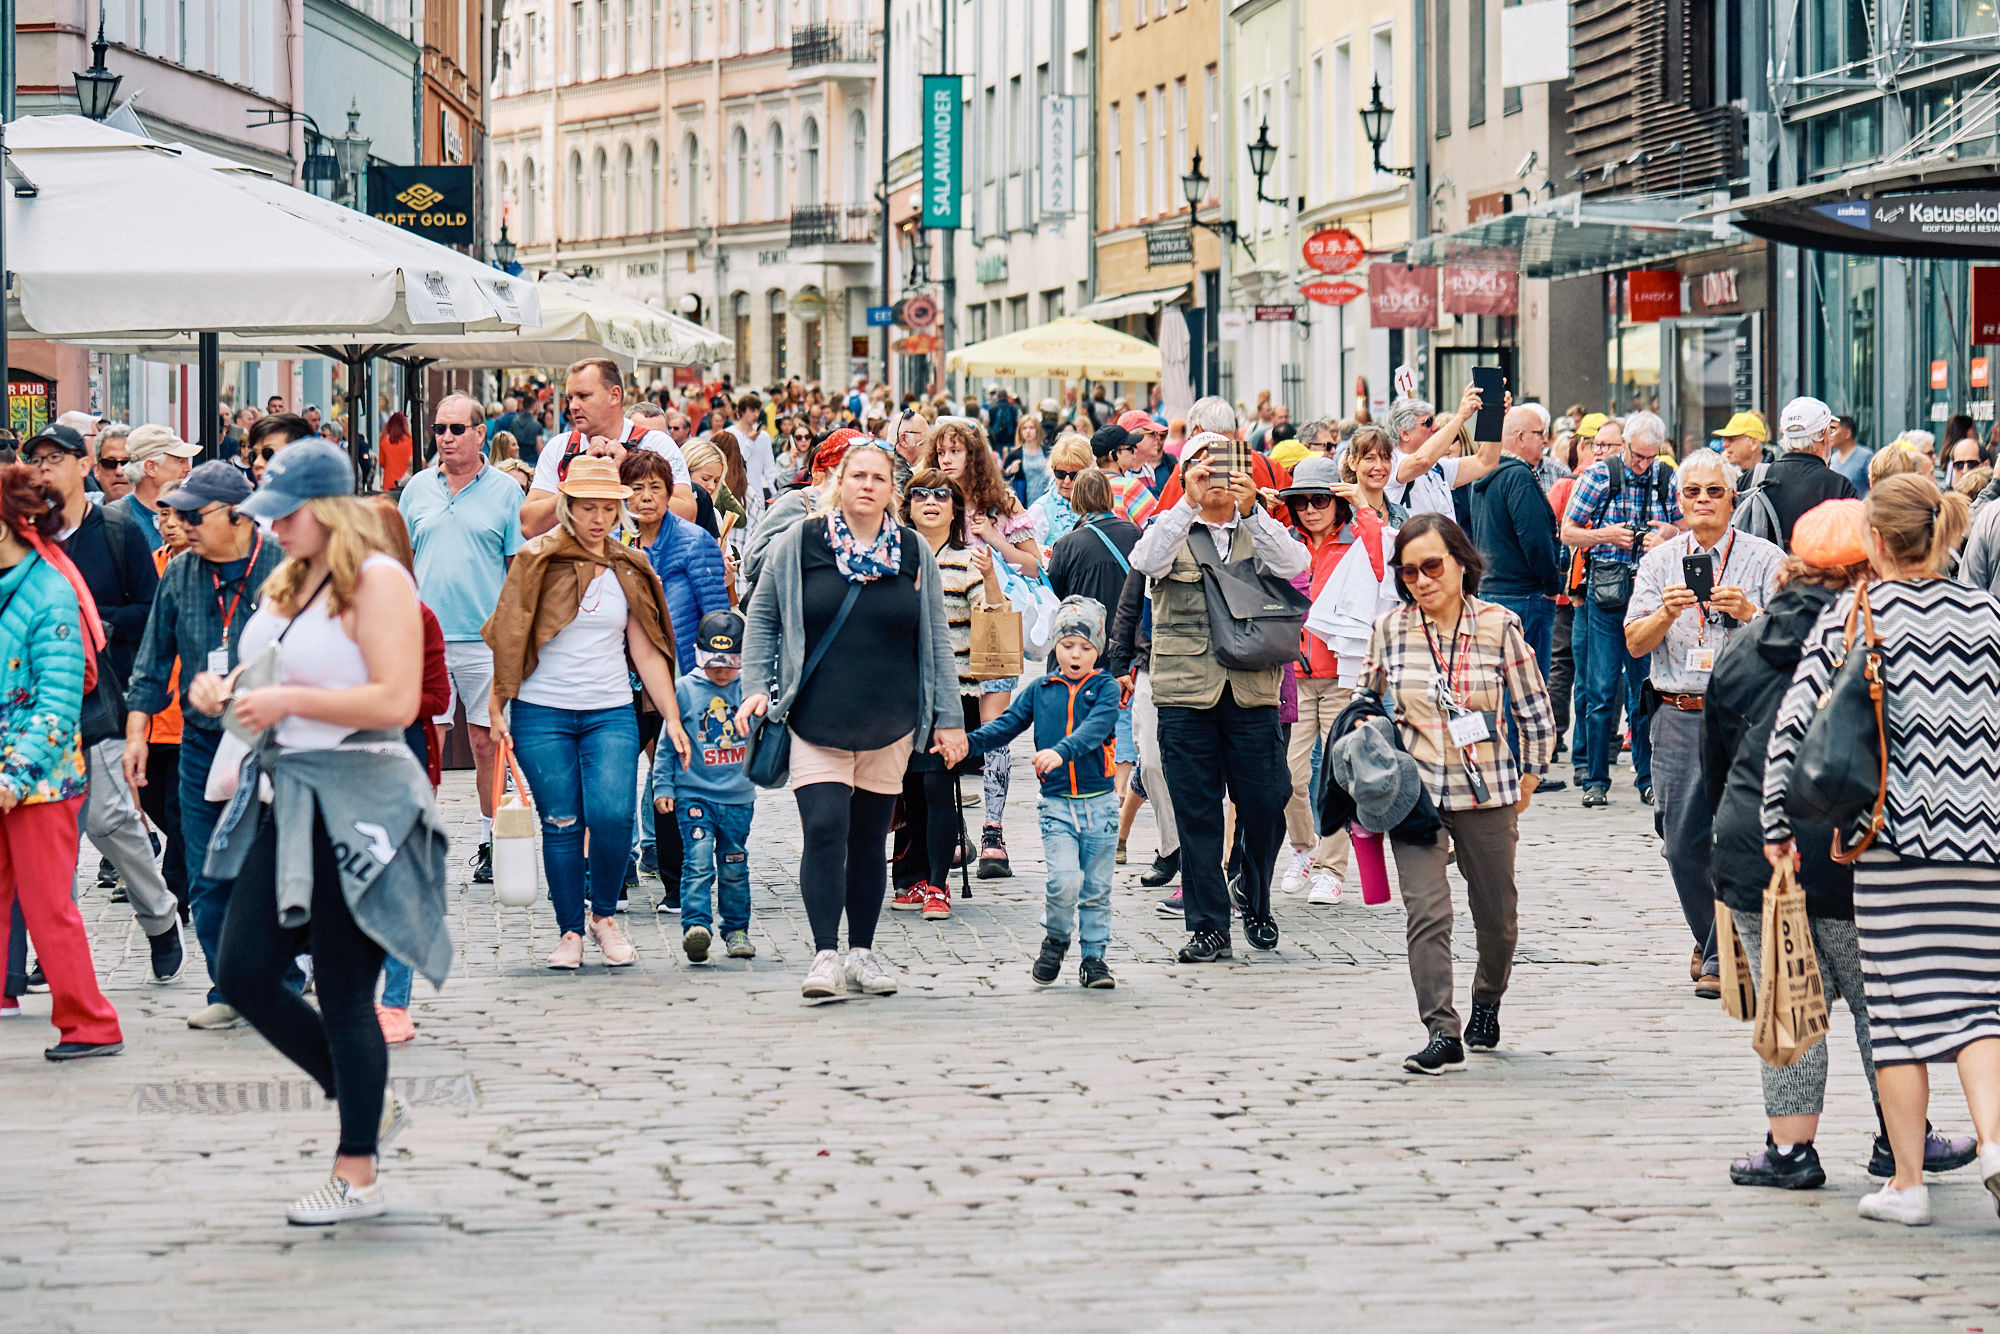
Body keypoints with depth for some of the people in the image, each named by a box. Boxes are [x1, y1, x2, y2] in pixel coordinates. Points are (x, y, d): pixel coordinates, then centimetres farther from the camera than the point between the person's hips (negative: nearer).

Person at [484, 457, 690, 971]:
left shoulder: (630, 571, 10)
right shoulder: (537, 561, -1)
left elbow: (647, 651, 12)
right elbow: (508, 637, 1)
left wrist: (671, 718, 9)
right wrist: (497, 707, -3)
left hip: (611, 714, 2)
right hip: (542, 714, -2)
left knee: (613, 815, -15)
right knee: (561, 825, -2)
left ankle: (605, 915, 7)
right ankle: (570, 932, 11)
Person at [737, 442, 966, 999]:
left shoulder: (915, 554, 7)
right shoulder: (799, 544, 1)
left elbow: (936, 640, 12)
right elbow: (762, 617, 9)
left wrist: (948, 718, 9)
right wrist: (756, 687, -2)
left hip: (890, 724, 2)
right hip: (816, 721, -2)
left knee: (870, 838, 9)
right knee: (825, 829, -14)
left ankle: (863, 952, 20)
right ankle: (825, 955, -12)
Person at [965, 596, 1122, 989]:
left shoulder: (1105, 688, 0)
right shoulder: (1039, 691, 7)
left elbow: (1095, 727, -17)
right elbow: (1006, 726, 6)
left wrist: (1062, 751, -36)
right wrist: (968, 742, -12)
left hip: (1099, 803, 0)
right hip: (1056, 803, 0)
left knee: (1096, 887, 6)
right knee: (1064, 879, -15)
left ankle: (1094, 955, 18)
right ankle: (1055, 940, 9)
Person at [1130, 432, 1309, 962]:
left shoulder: (1259, 533, 12)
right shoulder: (1172, 531, 9)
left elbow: (1294, 564, -9)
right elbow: (1147, 561, -14)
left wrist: (1251, 510, -22)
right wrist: (1188, 505, -24)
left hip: (1252, 693, 1)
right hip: (1186, 694, -1)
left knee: (1266, 808, 0)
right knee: (1197, 814, 0)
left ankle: (1256, 905, 24)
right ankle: (1208, 927, 6)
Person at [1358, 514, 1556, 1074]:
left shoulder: (1499, 625, -5)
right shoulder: (1390, 630, -2)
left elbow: (1535, 712, 5)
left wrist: (1527, 780, 8)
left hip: (1486, 793, 0)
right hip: (1415, 792, 0)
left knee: (1496, 917, 12)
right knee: (1426, 912, -16)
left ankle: (1487, 1004, 39)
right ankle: (1442, 1033, -16)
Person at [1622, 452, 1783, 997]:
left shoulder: (1765, 560, 3)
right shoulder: (1659, 562, 11)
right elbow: (1635, 643, 6)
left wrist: (1748, 614, -20)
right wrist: (1666, 614, -13)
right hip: (1678, 716, 3)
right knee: (1682, 846, 6)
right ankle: (1709, 938, 28)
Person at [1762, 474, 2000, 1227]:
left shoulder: (1850, 618, -2)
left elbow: (1793, 724, -6)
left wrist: (1777, 825, 2)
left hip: (1894, 830, -2)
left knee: (1902, 1003, 4)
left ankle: (1907, 1183, 7)